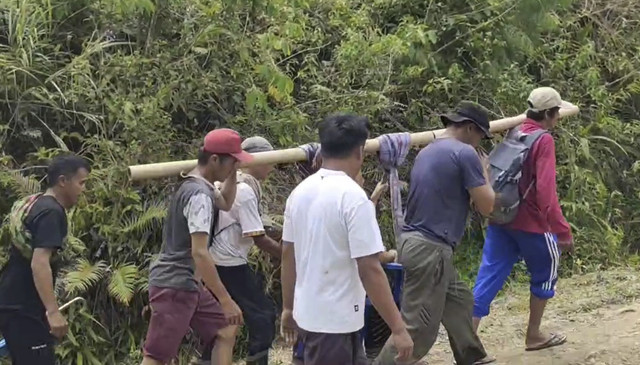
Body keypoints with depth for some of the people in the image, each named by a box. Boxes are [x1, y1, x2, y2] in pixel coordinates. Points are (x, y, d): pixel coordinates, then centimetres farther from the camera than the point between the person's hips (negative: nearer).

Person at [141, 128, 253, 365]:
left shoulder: (194, 185, 10)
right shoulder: (200, 194, -21)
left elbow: (226, 202, 32)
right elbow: (199, 253, -26)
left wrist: (233, 172, 14)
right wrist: (226, 300, -25)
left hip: (188, 283, 10)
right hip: (174, 285, -10)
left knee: (225, 331, 16)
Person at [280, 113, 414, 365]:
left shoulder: (300, 192, 4)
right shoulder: (353, 196, -19)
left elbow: (288, 254, 11)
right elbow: (369, 269, -21)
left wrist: (288, 307, 22)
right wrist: (398, 328, -17)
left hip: (307, 313, 8)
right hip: (335, 321, -8)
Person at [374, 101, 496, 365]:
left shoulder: (427, 152, 15)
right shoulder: (464, 153, -11)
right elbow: (487, 206, -8)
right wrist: (483, 172, 8)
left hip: (415, 242, 10)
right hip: (430, 249, -10)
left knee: (458, 301, 24)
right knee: (418, 327, -6)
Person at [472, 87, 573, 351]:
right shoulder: (543, 141, -14)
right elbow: (545, 191, -22)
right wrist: (562, 230, -20)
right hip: (531, 222, -7)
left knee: (489, 278, 4)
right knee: (545, 274, 16)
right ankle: (534, 335, 26)